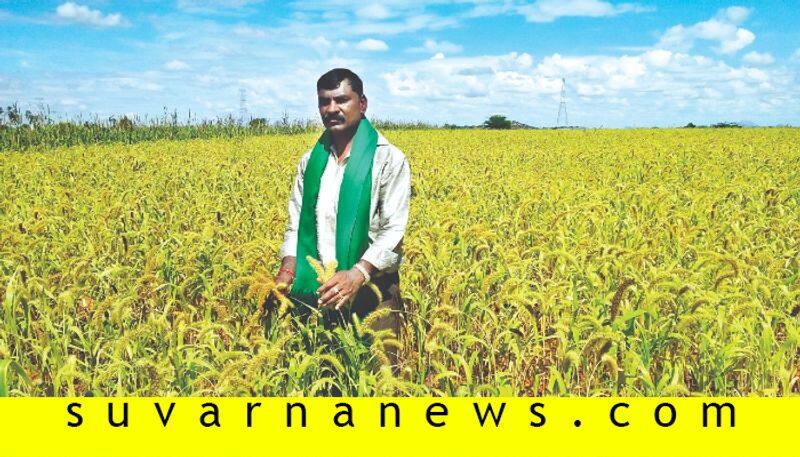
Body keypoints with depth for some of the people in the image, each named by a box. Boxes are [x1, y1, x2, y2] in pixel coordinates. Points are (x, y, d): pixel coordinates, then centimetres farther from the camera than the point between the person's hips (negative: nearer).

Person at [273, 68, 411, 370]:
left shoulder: (388, 159, -6)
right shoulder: (310, 160, 10)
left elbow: (393, 231, -13)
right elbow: (295, 222, 11)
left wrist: (358, 274, -27)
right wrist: (288, 267, -7)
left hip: (370, 290, -4)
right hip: (314, 292, 5)